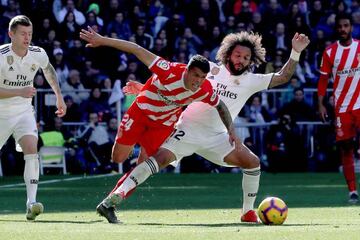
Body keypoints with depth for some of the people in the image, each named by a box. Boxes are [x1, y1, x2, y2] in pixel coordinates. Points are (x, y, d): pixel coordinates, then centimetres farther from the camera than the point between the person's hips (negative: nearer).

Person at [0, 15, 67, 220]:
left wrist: (59, 97, 21)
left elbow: (49, 71, 16)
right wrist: (20, 92, -36)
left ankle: (31, 203, -27)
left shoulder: (38, 54, -8)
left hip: (24, 112, 2)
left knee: (32, 150, -21)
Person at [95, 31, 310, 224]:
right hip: (189, 128, -4)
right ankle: (113, 199, -31)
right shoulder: (210, 70, -2)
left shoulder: (251, 81, 6)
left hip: (217, 137, 5)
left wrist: (296, 52, -6)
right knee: (162, 157, -25)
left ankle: (248, 212, 10)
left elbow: (282, 78, 6)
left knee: (252, 162, -6)